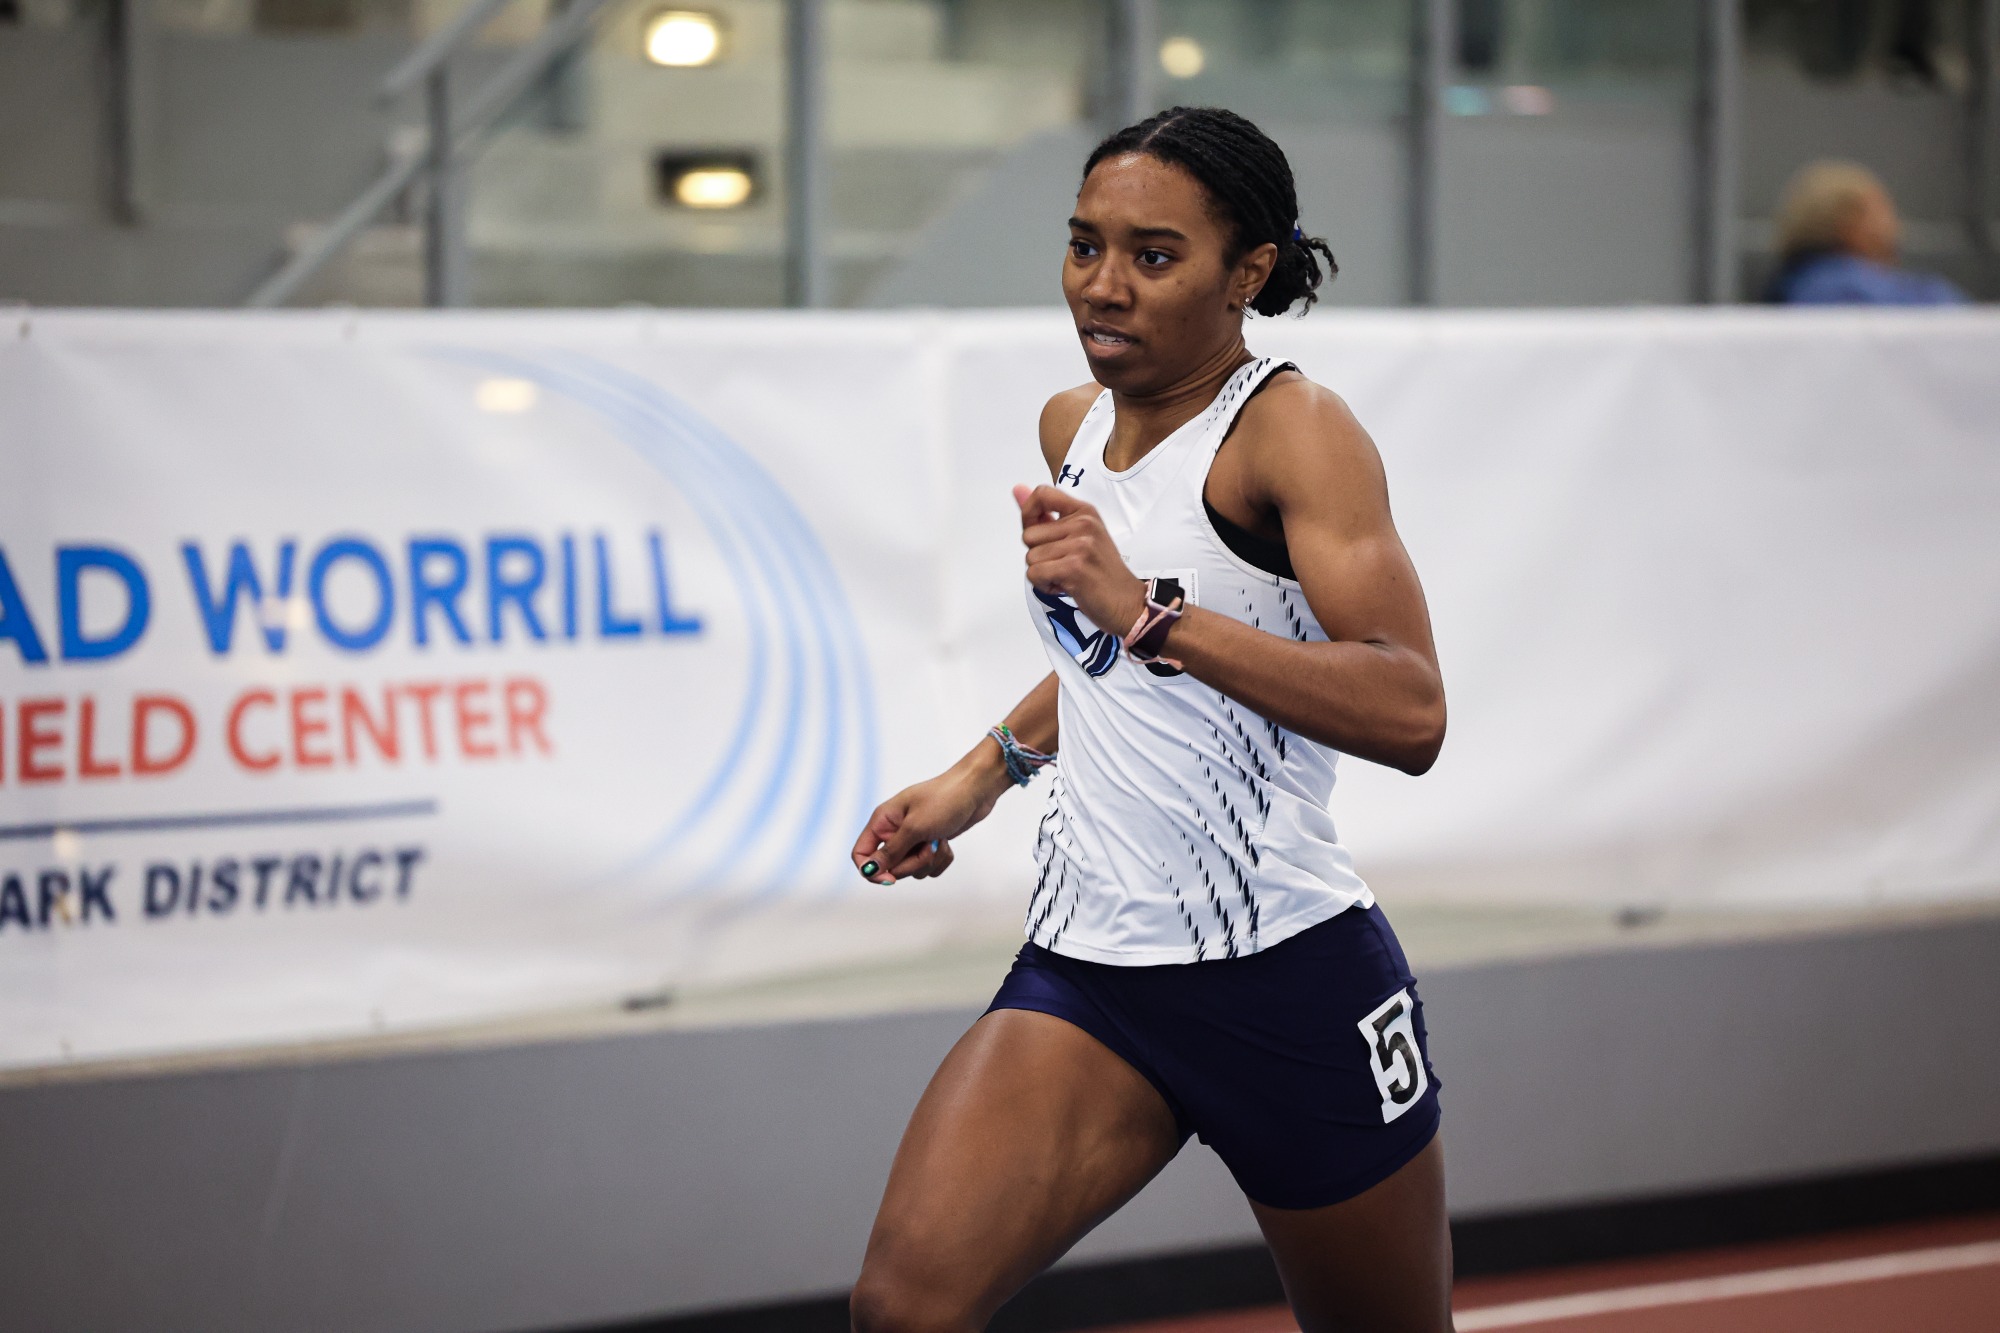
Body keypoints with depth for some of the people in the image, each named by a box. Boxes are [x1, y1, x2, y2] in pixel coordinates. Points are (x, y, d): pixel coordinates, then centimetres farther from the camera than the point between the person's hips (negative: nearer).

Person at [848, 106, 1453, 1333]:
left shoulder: (1293, 430, -11)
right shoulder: (1074, 427, 10)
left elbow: (1409, 714, -26)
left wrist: (1148, 613, -31)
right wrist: (983, 775, 21)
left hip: (1289, 980, -5)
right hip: (1085, 967, 5)